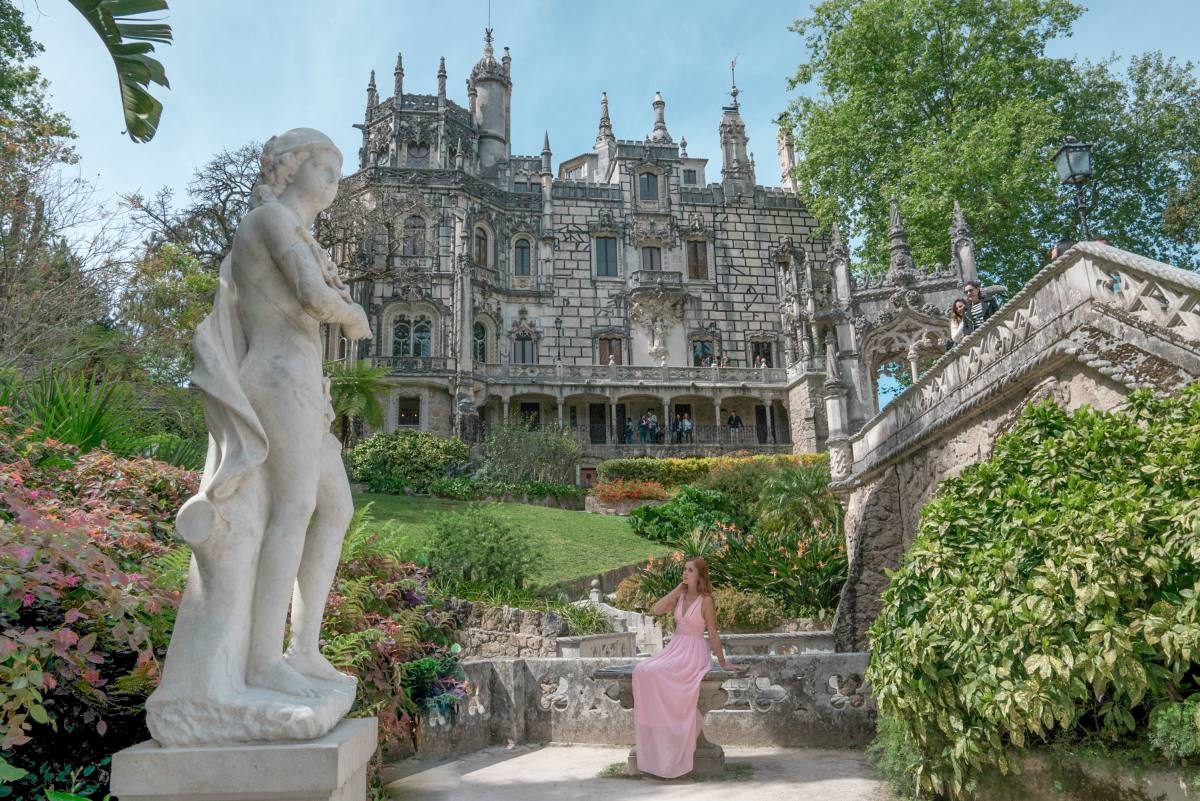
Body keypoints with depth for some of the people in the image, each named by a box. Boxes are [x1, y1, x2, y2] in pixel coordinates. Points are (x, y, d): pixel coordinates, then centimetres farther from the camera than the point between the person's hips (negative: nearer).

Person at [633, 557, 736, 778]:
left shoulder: (705, 600, -7)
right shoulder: (680, 596, 10)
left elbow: (713, 634, -2)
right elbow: (655, 610, -2)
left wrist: (723, 663, 2)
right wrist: (676, 591, -1)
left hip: (694, 652, -6)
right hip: (675, 648, 6)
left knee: (654, 673, -28)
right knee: (641, 671, -20)